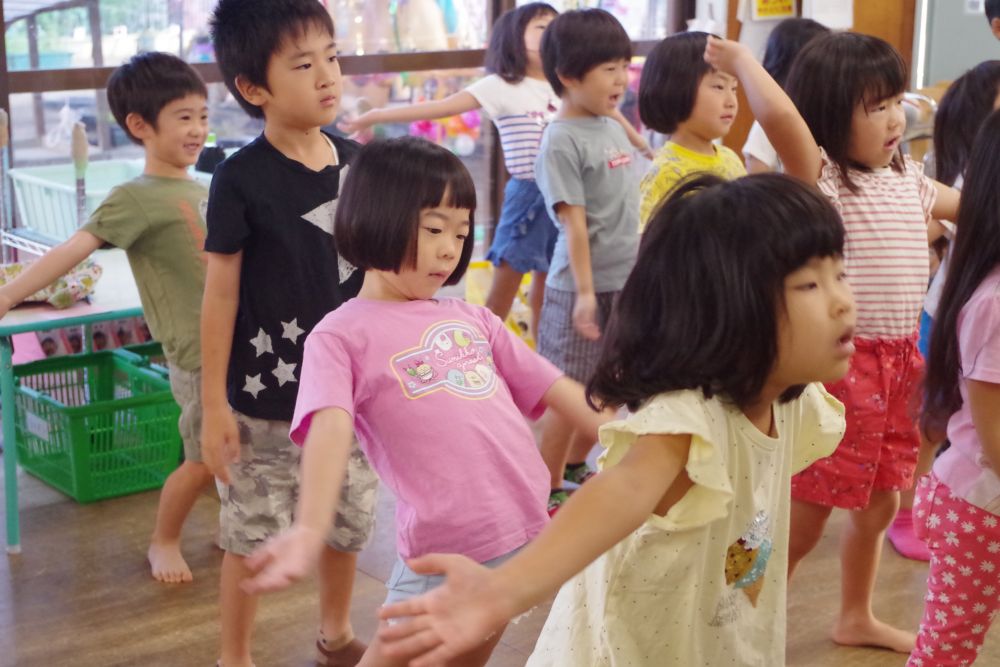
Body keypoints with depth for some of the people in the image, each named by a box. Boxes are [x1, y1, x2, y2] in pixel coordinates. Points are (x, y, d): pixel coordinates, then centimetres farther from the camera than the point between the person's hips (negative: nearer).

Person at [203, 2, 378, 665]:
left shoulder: (354, 160, 0)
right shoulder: (241, 179, -15)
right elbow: (221, 293, -11)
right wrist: (215, 403, -10)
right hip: (266, 398, -5)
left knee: (350, 521, 18)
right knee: (252, 536, 7)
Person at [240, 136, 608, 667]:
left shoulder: (472, 319, 15)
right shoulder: (342, 335, -2)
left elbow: (556, 389, 19)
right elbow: (330, 429, -19)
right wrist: (310, 529, -34)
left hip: (527, 531, 5)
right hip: (444, 552, -5)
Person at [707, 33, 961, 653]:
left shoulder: (908, 178, 9)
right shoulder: (818, 177, -15)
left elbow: (966, 205, 29)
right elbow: (785, 123, -36)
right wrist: (742, 60, -28)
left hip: (899, 362, 8)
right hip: (838, 362, -8)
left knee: (880, 503, 21)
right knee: (803, 518, 1)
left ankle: (856, 617, 41)